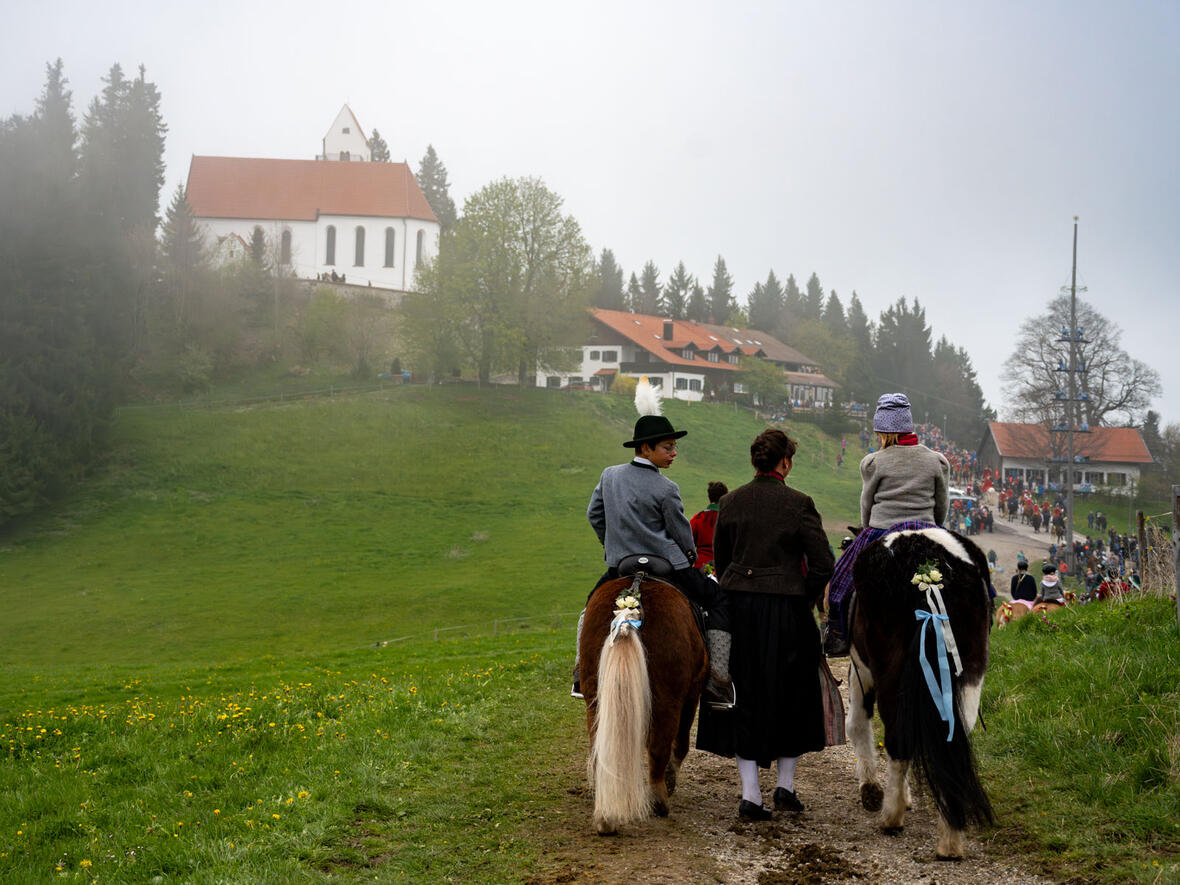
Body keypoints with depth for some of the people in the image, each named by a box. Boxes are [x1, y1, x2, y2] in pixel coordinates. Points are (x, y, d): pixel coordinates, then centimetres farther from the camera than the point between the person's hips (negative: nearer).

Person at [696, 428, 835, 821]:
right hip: (786, 609, -3)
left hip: (736, 606, 3)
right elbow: (822, 564, -9)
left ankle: (750, 795, 5)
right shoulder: (799, 504, -8)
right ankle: (785, 786, 20)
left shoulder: (730, 502, 4)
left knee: (744, 698, 8)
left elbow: (719, 560, 10)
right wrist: (804, 600, 5)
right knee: (790, 695, 14)